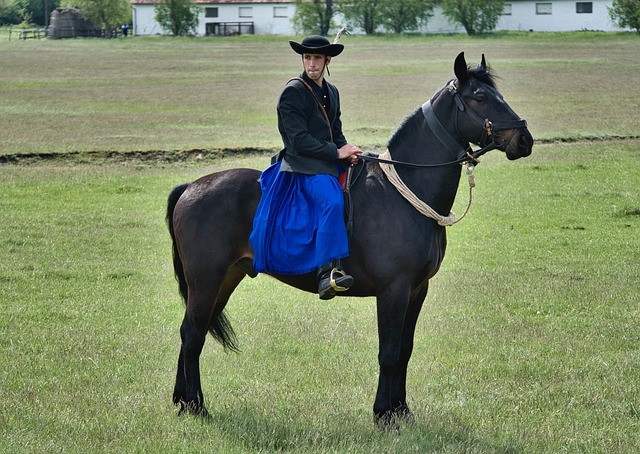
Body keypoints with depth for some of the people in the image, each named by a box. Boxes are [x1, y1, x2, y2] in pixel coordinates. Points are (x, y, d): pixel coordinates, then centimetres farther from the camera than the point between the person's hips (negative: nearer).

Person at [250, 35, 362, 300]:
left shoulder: (331, 92, 18)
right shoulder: (293, 93, -7)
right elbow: (300, 141, -13)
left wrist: (347, 153, 1)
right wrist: (337, 152, -15)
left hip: (329, 162, 9)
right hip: (303, 166, -9)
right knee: (332, 200, -33)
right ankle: (328, 273, -41)